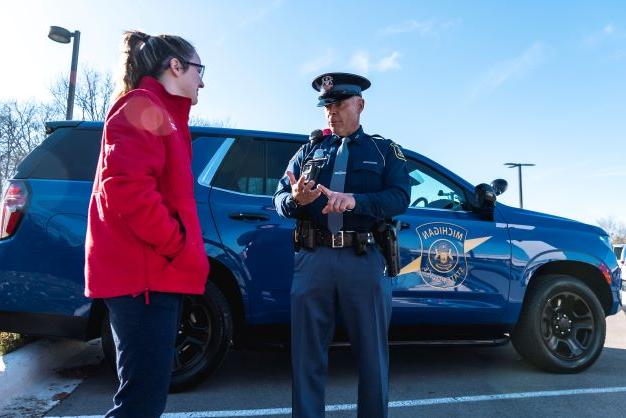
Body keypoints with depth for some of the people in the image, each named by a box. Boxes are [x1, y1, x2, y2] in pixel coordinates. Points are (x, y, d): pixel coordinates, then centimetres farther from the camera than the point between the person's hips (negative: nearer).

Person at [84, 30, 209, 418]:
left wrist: (184, 251, 15)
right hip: (145, 274, -10)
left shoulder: (161, 114, 24)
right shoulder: (142, 107, -7)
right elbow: (126, 189, -22)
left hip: (157, 272, 10)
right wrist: (180, 248, -16)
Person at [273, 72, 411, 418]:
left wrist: (354, 200, -22)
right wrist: (296, 199, -16)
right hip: (312, 260, 2)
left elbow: (400, 198, -5)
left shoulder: (385, 150, 11)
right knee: (306, 354, 8)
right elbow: (279, 198, 9)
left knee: (372, 354, 10)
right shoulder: (309, 150, 17)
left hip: (365, 261, -1)